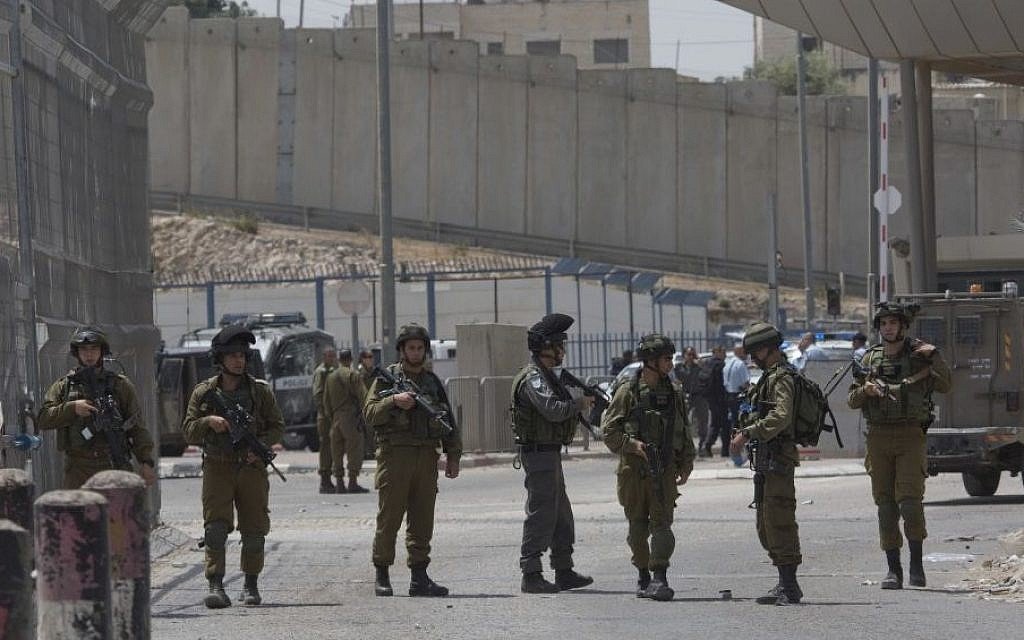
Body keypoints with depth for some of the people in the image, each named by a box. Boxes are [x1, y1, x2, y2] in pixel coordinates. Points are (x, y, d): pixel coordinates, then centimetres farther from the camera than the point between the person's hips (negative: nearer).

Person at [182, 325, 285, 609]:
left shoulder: (260, 391, 5)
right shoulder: (204, 393, 4)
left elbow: (277, 426, 9)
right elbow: (188, 431, 4)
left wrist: (260, 445, -10)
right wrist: (208, 421, -16)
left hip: (251, 467, 1)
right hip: (218, 466, -1)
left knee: (254, 528, 4)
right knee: (215, 526, -12)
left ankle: (251, 585, 17)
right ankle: (216, 586, -16)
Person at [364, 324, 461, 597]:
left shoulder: (432, 381, 17)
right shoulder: (387, 377, 5)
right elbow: (369, 413, -4)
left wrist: (453, 455, 12)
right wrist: (394, 401, -20)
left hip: (426, 458, 4)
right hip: (395, 455, -4)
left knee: (422, 521, 3)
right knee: (389, 518, -3)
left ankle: (419, 577, 5)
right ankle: (381, 576, 3)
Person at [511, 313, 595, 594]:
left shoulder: (546, 375, 16)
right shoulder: (533, 378, -17)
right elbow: (553, 410, -29)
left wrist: (579, 410, 6)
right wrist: (579, 404, -14)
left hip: (550, 454, 11)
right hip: (539, 453, -11)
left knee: (561, 515, 15)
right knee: (541, 513, -9)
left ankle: (564, 572, 22)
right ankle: (531, 576, -7)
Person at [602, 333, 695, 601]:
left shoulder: (674, 393, 8)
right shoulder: (628, 392, -2)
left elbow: (684, 431, 15)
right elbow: (609, 431, -2)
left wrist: (686, 464, 9)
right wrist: (633, 444, -16)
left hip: (664, 469, 1)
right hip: (634, 469, -1)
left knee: (662, 523, -10)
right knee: (638, 526, 7)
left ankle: (660, 579, -16)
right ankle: (643, 577, 18)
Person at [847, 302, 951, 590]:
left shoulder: (919, 353, 2)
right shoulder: (870, 359, 10)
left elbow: (945, 385, -9)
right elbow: (852, 401, 11)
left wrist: (933, 358, -19)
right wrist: (865, 391, -9)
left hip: (911, 437, -3)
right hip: (879, 438, 3)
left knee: (910, 499, -14)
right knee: (885, 503, 3)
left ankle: (917, 563, -1)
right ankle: (893, 569, 8)